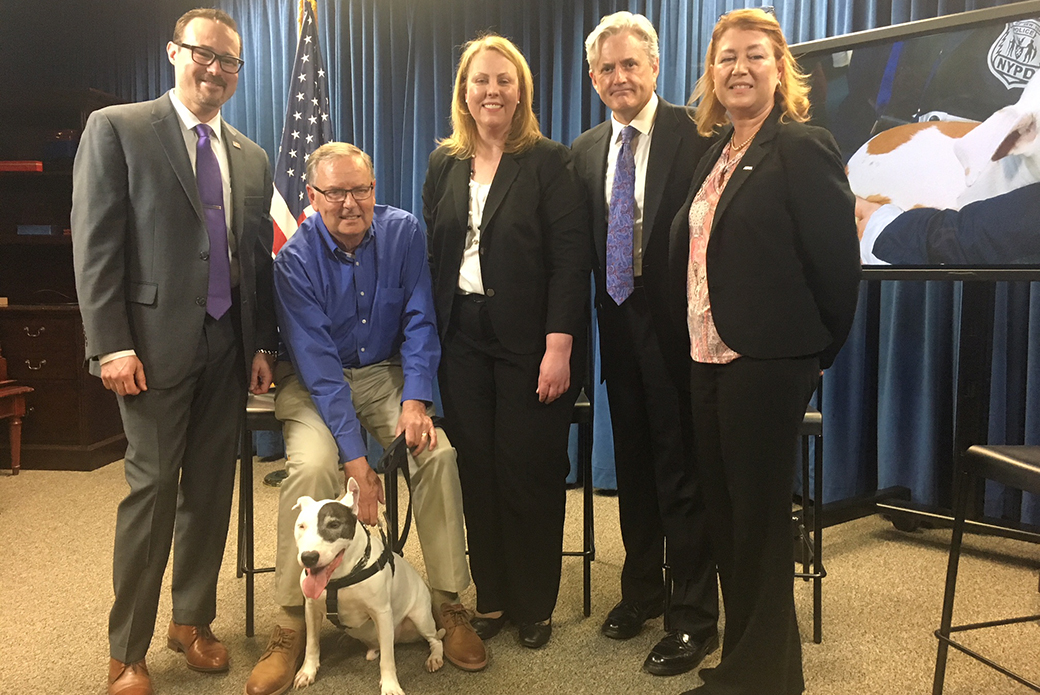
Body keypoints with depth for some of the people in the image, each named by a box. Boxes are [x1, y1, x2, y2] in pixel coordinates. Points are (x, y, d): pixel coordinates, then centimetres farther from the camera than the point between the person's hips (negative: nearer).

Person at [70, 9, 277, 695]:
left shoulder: (252, 158, 15)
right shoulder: (117, 128, 0)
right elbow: (95, 244, -6)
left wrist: (263, 344, 9)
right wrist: (112, 343, -13)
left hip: (229, 344, 5)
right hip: (158, 342, -4)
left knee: (211, 487, 10)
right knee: (152, 488, 0)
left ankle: (193, 620, 28)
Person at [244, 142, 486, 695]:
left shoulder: (404, 233, -6)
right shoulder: (295, 259, -15)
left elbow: (419, 322, -4)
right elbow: (318, 365, -21)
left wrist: (415, 400, -20)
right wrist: (354, 456, -28)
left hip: (388, 372, 2)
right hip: (314, 382, -2)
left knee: (437, 452, -23)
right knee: (312, 467, -30)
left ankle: (448, 605, -8)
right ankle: (291, 625, -15)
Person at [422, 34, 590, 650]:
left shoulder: (550, 162, -2)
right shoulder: (445, 165, 12)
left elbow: (571, 260, -9)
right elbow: (432, 255, 12)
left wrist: (559, 347, -17)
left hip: (529, 342, -4)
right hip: (462, 339, 4)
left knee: (530, 474, 1)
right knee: (476, 472, 6)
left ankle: (534, 606, 20)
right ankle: (490, 598, 22)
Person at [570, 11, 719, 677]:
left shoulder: (696, 136, -9)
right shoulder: (585, 150, 9)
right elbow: (584, 244, 10)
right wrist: (597, 315, 2)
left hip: (676, 327, -6)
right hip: (619, 323, 6)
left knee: (681, 470, 2)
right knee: (633, 464, 17)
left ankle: (695, 615, 18)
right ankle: (642, 589, 36)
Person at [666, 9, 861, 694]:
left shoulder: (804, 147, -9)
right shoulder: (717, 155, 15)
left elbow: (836, 261, -11)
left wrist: (818, 350, -2)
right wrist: (698, 341, 12)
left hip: (767, 362, -8)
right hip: (711, 357, 8)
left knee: (759, 517, 3)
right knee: (724, 511, 15)